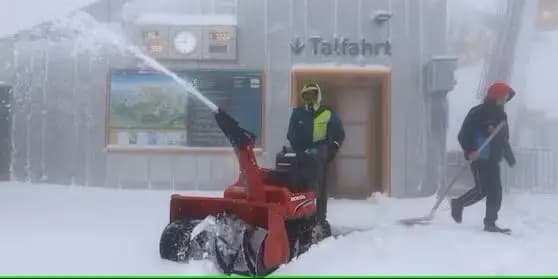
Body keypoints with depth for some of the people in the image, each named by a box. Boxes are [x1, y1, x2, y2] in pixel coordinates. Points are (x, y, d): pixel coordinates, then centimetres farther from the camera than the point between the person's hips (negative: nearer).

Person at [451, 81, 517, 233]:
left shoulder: (501, 115, 15)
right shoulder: (478, 113, -10)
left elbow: (504, 140, 24)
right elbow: (463, 135, -14)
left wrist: (510, 158, 21)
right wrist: (470, 151, -27)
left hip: (493, 160, 8)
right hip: (479, 159, -8)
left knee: (496, 192, 8)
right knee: (483, 189, -11)